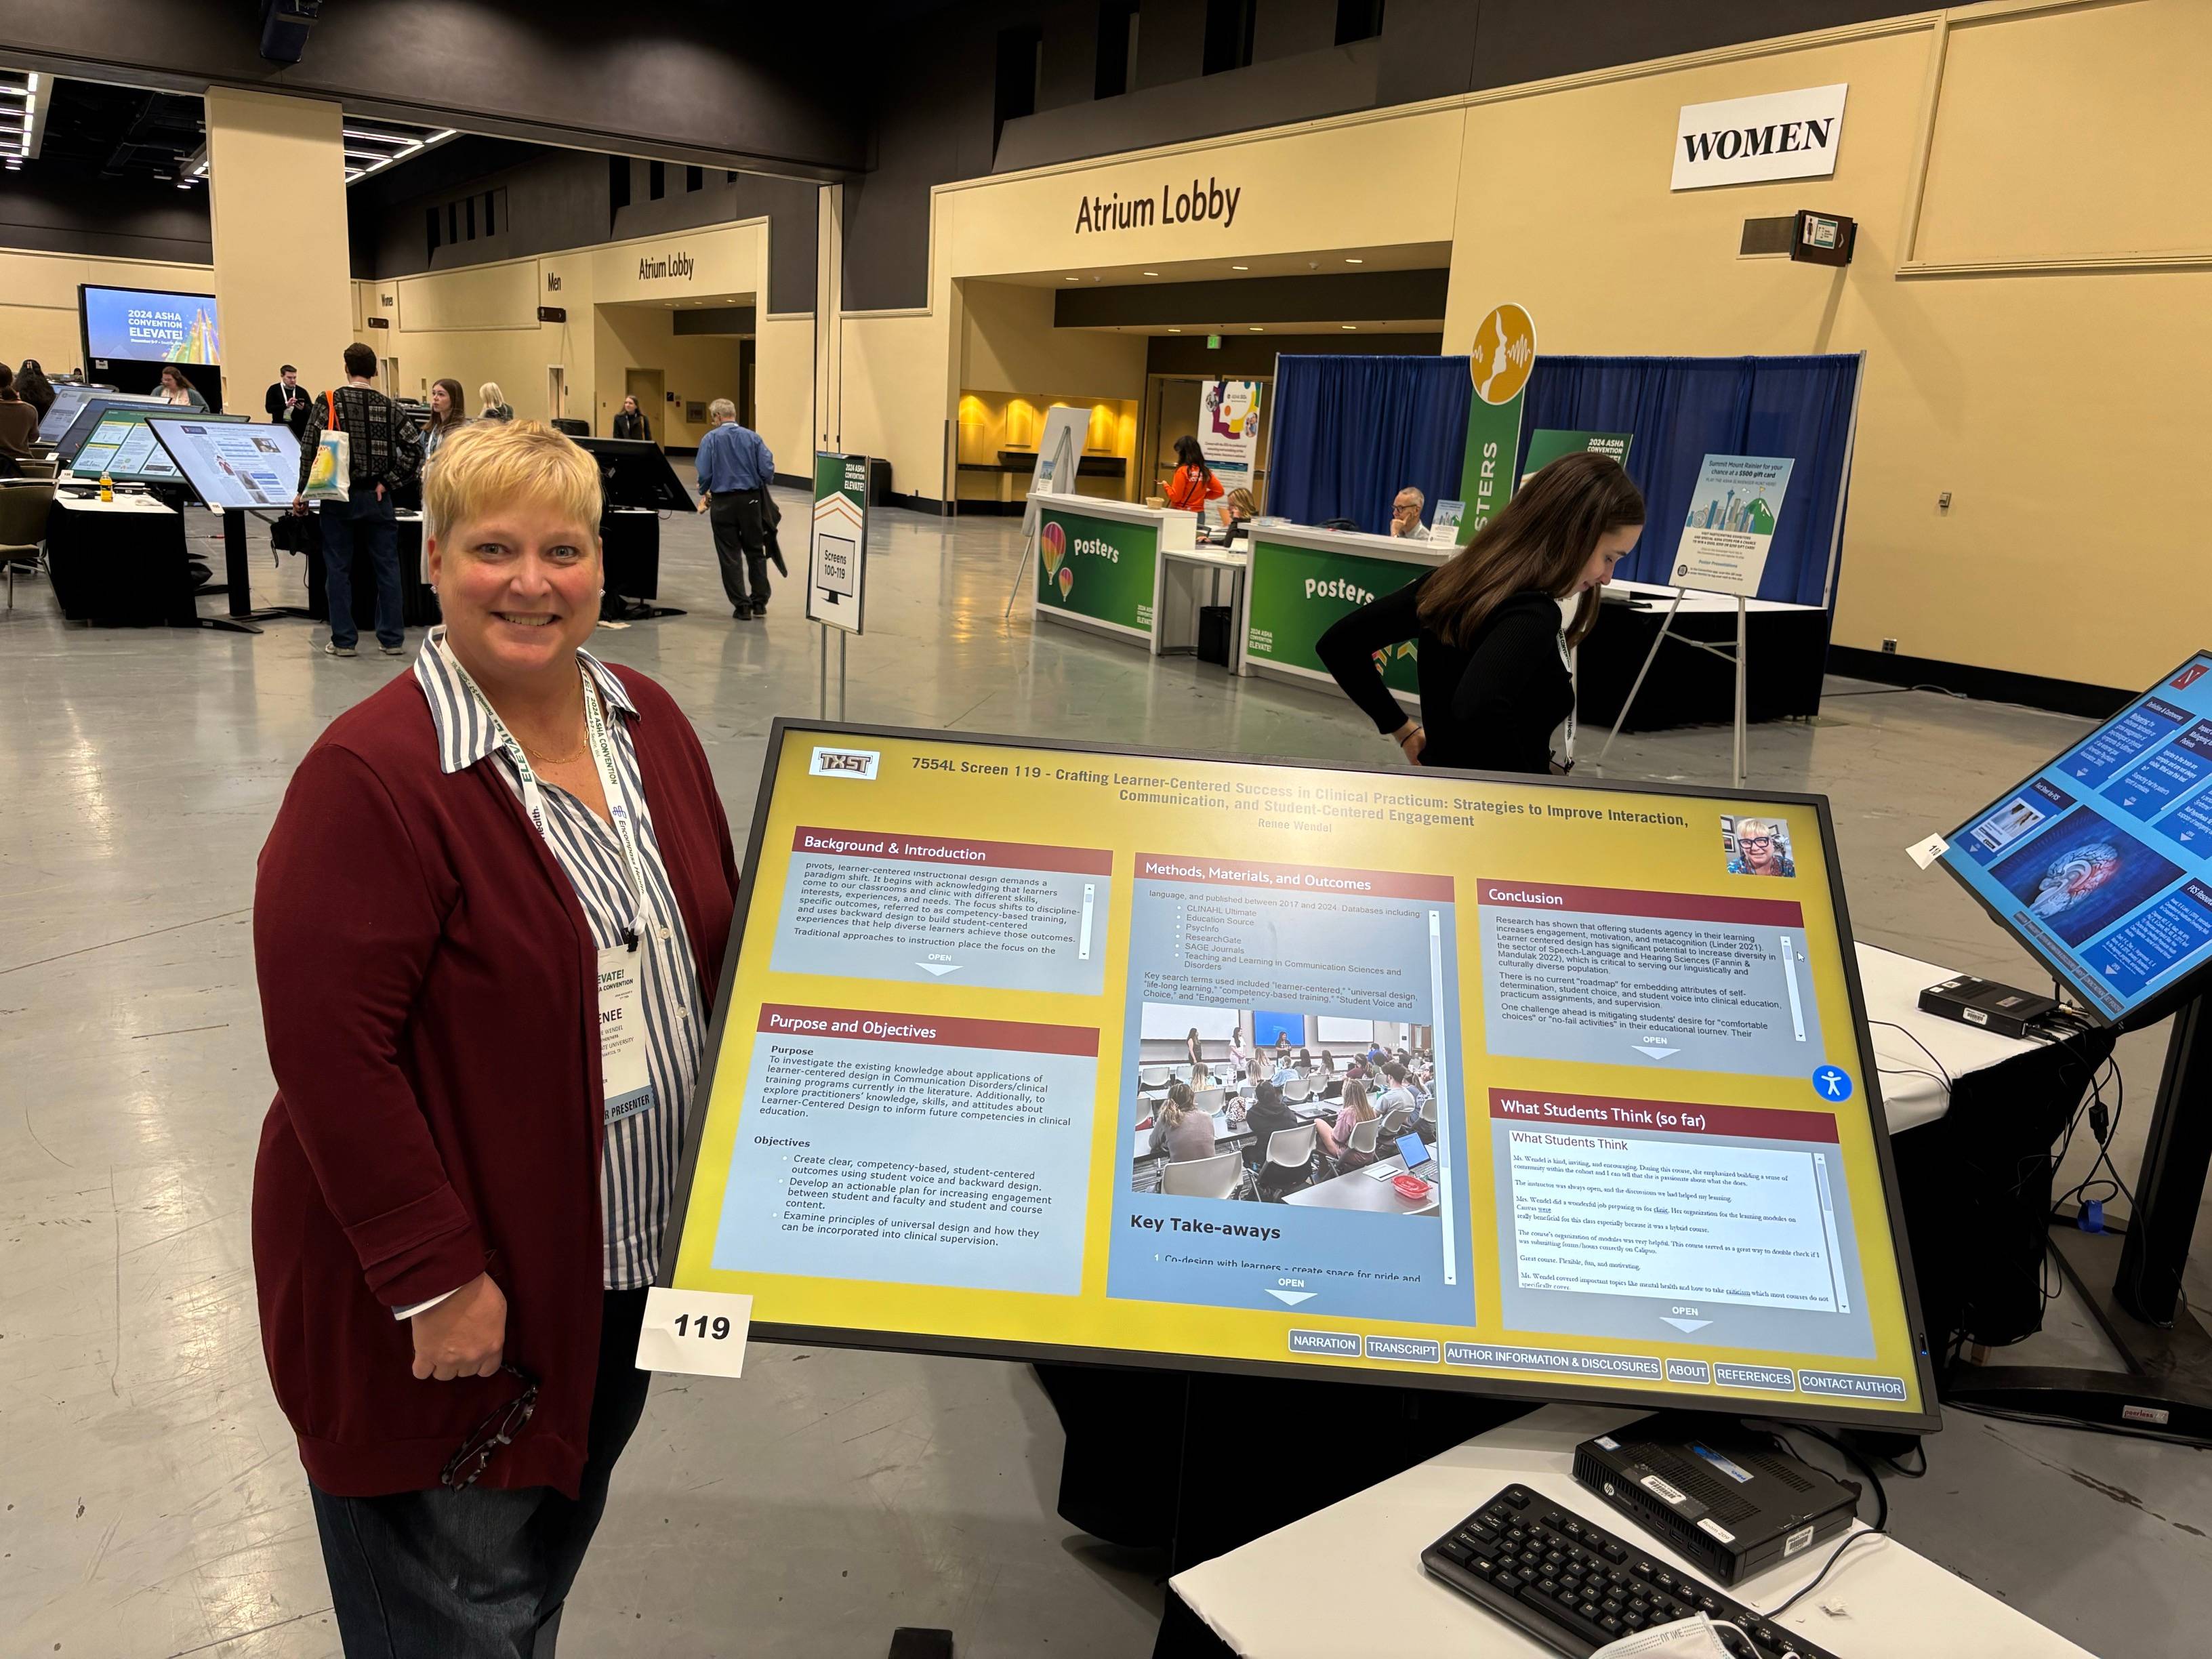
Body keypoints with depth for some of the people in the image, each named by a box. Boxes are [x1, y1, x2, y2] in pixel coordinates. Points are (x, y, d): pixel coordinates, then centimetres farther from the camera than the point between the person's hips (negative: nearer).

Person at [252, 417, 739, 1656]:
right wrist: (437, 1277, -20)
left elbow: (718, 938, 9)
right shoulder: (374, 774, -22)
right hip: (456, 1295, -6)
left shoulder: (649, 721, 0)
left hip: (630, 1251, 7)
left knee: (561, 1532, 27)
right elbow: (328, 1046, -23)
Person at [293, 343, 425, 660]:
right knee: (387, 567, 7)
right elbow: (414, 446, -5)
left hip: (339, 497, -1)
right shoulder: (388, 406, 2)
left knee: (338, 568, 5)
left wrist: (303, 493, -2)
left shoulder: (328, 402, -4)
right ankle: (392, 638, 10)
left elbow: (310, 449, -9)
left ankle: (342, 640, 8)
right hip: (376, 497, 2)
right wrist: (389, 482, -2)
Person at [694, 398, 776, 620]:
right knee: (755, 552, 14)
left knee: (730, 556, 6)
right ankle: (759, 602, 16)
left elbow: (704, 474, -10)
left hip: (723, 502, -2)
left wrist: (704, 493, 9)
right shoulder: (753, 437, -1)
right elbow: (768, 470, -7)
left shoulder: (711, 439, -5)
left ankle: (742, 606, 7)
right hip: (751, 500, 2)